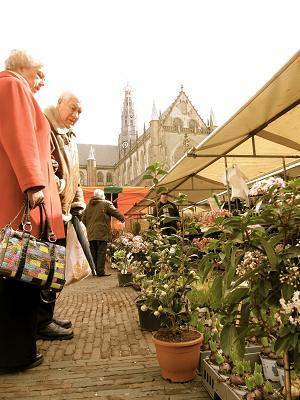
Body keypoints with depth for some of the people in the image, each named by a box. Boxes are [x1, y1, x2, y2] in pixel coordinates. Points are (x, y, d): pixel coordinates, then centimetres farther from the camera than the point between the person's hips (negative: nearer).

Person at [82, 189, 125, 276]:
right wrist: (122, 218, 19)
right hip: (102, 233, -6)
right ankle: (101, 271, -3)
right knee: (101, 253, -3)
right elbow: (115, 212, 2)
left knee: (93, 253, 11)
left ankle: (94, 271, 16)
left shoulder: (88, 205, 15)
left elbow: (83, 219, 17)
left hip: (91, 234, 6)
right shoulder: (106, 204, -3)